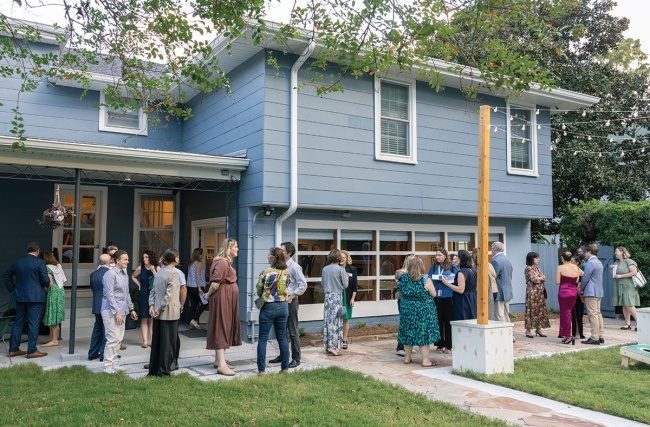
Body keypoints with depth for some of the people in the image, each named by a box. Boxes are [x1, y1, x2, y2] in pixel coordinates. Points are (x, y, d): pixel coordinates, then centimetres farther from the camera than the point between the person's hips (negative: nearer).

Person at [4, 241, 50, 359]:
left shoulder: (17, 261, 7)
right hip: (35, 297, -6)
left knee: (18, 322, 14)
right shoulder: (40, 262, -11)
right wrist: (46, 285, 8)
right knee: (33, 323, -1)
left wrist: (12, 289, 19)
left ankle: (13, 349, 18)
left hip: (20, 296, 6)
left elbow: (7, 275, 16)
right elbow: (45, 280, -14)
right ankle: (32, 351, 3)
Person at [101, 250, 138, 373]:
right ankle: (108, 367, -1)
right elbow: (109, 295, -15)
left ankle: (114, 365, 20)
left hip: (121, 310, 8)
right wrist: (116, 312, -17)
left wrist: (131, 309, 17)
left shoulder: (125, 274, 13)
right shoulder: (110, 274, -12)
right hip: (111, 311, -8)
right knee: (113, 339, -9)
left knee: (119, 339, 11)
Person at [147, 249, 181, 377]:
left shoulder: (159, 272, 10)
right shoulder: (173, 273, -13)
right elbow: (169, 294, -20)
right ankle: (164, 371, 6)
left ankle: (153, 370, 21)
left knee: (156, 341, 13)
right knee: (168, 342, 1)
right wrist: (160, 309, -14)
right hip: (170, 313, -7)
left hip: (158, 314, 7)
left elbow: (153, 291, 9)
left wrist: (152, 305, 1)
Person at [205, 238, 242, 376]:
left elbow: (215, 282, 19)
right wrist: (209, 295, -8)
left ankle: (218, 359, 23)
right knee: (221, 328, -10)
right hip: (222, 298, -11)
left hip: (229, 299, 11)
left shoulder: (227, 262, 18)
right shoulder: (222, 262, -17)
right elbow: (215, 282, -22)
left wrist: (209, 294, 11)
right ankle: (221, 364, -9)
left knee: (227, 328, 14)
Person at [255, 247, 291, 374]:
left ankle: (261, 370, 5)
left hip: (268, 307, -5)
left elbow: (258, 291, -4)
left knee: (262, 339, 4)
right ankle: (285, 367, 17)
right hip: (283, 306, 5)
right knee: (282, 337, 14)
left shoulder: (265, 273, -14)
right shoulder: (286, 273, 0)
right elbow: (287, 288, 9)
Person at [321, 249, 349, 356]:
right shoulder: (341, 269, -8)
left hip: (327, 296, 5)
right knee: (335, 321, -3)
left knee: (327, 320, 10)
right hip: (336, 296, -5)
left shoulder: (325, 269, 6)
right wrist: (346, 277, 13)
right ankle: (333, 347, -3)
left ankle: (327, 345, 16)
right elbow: (345, 285, -3)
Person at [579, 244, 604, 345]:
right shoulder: (599, 262, 16)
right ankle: (600, 336, 15)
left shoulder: (590, 263, -14)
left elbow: (585, 278, -13)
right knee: (598, 314, 12)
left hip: (591, 292, -10)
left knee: (593, 315, -8)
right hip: (599, 292, 10)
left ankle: (595, 338, -9)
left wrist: (581, 290, 1)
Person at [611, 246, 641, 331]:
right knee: (624, 305, 5)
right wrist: (611, 269, 4)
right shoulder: (616, 263, 17)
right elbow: (613, 275, 25)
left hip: (628, 287, -7)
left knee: (629, 305, -13)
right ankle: (628, 324, 9)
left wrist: (621, 276, -16)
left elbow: (634, 272, -17)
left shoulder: (629, 261, -6)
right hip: (619, 287, 7)